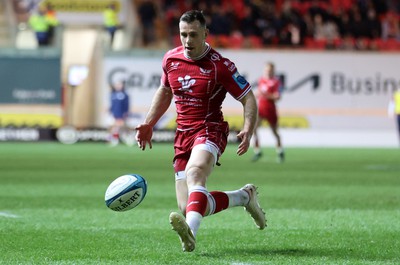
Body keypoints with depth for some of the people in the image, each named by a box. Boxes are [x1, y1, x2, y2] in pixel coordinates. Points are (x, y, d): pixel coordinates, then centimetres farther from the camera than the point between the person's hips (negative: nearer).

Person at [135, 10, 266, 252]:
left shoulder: (220, 66, -8)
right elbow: (164, 92, 27)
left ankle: (191, 232, -61)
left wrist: (248, 131, -20)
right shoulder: (171, 59, 8)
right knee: (187, 207, -3)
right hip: (183, 135, 6)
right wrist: (148, 124, 20)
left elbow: (248, 98, -4)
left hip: (210, 130, -6)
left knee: (194, 172, -38)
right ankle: (245, 196, 21)